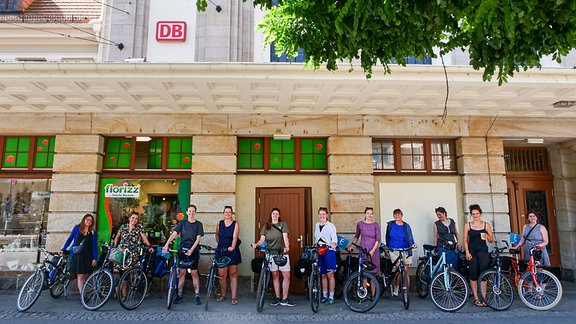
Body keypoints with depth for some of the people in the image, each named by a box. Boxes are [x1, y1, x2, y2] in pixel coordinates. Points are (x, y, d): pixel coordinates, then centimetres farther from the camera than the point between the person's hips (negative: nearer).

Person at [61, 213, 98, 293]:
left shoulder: (93, 233, 7)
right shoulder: (77, 228, 6)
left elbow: (95, 246, 5)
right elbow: (70, 239, 14)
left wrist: (95, 258, -2)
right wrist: (63, 249, 11)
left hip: (88, 257, 2)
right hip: (78, 256, -2)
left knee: (86, 276, 2)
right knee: (80, 276, -6)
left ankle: (80, 288, 24)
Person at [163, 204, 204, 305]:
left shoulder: (198, 224, 2)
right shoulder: (182, 223, 5)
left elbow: (198, 238, -5)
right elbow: (173, 234, -5)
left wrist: (191, 249, -17)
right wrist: (166, 245, -19)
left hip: (193, 251, -1)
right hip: (182, 250, 1)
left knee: (194, 273, 0)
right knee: (182, 272, 4)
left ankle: (197, 296, 6)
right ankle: (179, 295, 13)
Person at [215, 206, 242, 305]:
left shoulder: (236, 224, -1)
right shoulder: (219, 224, 8)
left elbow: (235, 237, -13)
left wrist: (232, 247, -29)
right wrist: (220, 245, 13)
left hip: (232, 251, -2)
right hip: (221, 251, 2)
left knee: (233, 274, 2)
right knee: (221, 274, 1)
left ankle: (234, 297, 6)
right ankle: (223, 295, 19)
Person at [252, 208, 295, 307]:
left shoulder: (283, 224, 5)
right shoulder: (266, 226, 11)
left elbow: (285, 236, -8)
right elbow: (262, 239, 2)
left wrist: (287, 247, -26)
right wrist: (256, 244, -19)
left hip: (282, 252, -1)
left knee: (287, 276, -4)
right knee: (275, 275, 6)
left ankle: (284, 299, 5)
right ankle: (277, 297, 16)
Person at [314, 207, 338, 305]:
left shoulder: (331, 226, -3)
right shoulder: (316, 225, 14)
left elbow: (334, 238, -11)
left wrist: (333, 244, -29)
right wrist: (318, 243, 11)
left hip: (329, 252, -5)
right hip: (319, 252, 5)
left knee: (330, 275, -3)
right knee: (323, 275, 10)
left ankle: (331, 297, 4)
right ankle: (324, 296, 20)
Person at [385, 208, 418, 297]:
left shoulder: (406, 226, 4)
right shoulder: (390, 225, 6)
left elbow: (410, 238, -2)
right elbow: (387, 237, 17)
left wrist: (412, 244, -21)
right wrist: (387, 247, 15)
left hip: (405, 250, 1)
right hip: (394, 251, 0)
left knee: (406, 272, 2)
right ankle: (396, 287, 13)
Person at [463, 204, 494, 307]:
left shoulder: (486, 225, 8)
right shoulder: (467, 225, 7)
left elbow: (492, 240, 10)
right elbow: (465, 240, 6)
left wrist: (487, 236, -11)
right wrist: (467, 252, -6)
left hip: (483, 251, 0)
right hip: (472, 252, 0)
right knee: (473, 275, 1)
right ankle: (476, 298, 9)